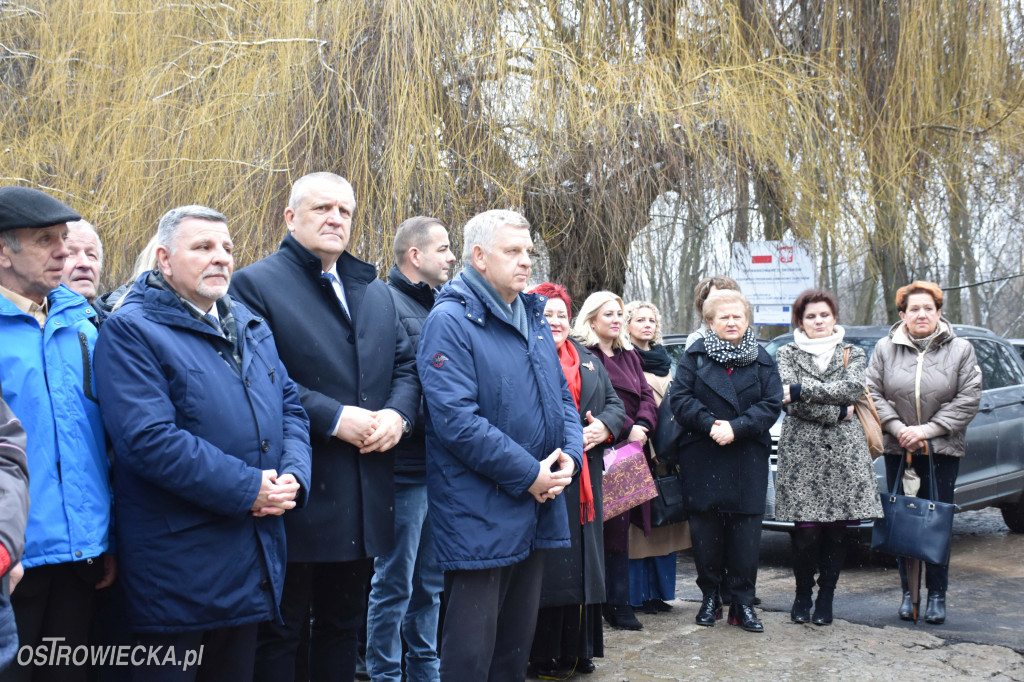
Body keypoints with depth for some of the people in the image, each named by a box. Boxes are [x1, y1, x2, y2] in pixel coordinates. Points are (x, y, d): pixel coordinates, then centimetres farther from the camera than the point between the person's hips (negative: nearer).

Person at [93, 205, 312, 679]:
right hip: (178, 570, -7)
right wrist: (248, 489, -20)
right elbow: (149, 438, -22)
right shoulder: (131, 330, -11)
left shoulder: (251, 328, 15)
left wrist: (292, 476, -7)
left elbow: (290, 405, 14)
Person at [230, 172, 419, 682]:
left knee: (343, 624, 18)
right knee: (280, 630, 4)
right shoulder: (256, 285, -6)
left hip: (364, 500, 6)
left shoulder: (375, 291, 16)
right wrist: (333, 417, -21)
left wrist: (398, 414, -6)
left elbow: (405, 365, 15)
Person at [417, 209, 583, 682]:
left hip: (537, 511, 8)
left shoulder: (534, 317, 13)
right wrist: (529, 474, -19)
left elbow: (561, 395, 18)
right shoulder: (451, 321, -12)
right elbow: (456, 420, -21)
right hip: (481, 515, -8)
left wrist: (570, 456, -2)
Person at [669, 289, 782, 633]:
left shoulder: (762, 359, 8)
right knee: (705, 529, 2)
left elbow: (771, 404, -1)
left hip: (749, 460, 1)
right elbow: (679, 398, -3)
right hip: (702, 459, 0)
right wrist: (710, 424, -16)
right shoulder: (695, 356, 6)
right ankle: (710, 597, 17)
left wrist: (736, 428, -14)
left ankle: (743, 602, 8)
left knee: (745, 530, -1)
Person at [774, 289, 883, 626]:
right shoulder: (787, 354, 10)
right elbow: (790, 402, -5)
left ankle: (826, 597, 13)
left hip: (845, 451, 2)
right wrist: (837, 412, -9)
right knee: (806, 530, -8)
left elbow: (852, 389, -7)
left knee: (837, 529, 0)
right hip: (801, 450, -2)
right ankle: (802, 595, 11)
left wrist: (800, 390, -13)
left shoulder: (853, 354, 14)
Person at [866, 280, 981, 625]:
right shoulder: (885, 349, 5)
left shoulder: (960, 350, 1)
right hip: (898, 450, 1)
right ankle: (908, 593, 16)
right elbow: (873, 393, 3)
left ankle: (937, 596, 10)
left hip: (942, 451, -1)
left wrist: (927, 430, -11)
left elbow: (968, 399, -4)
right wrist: (898, 428, -11)